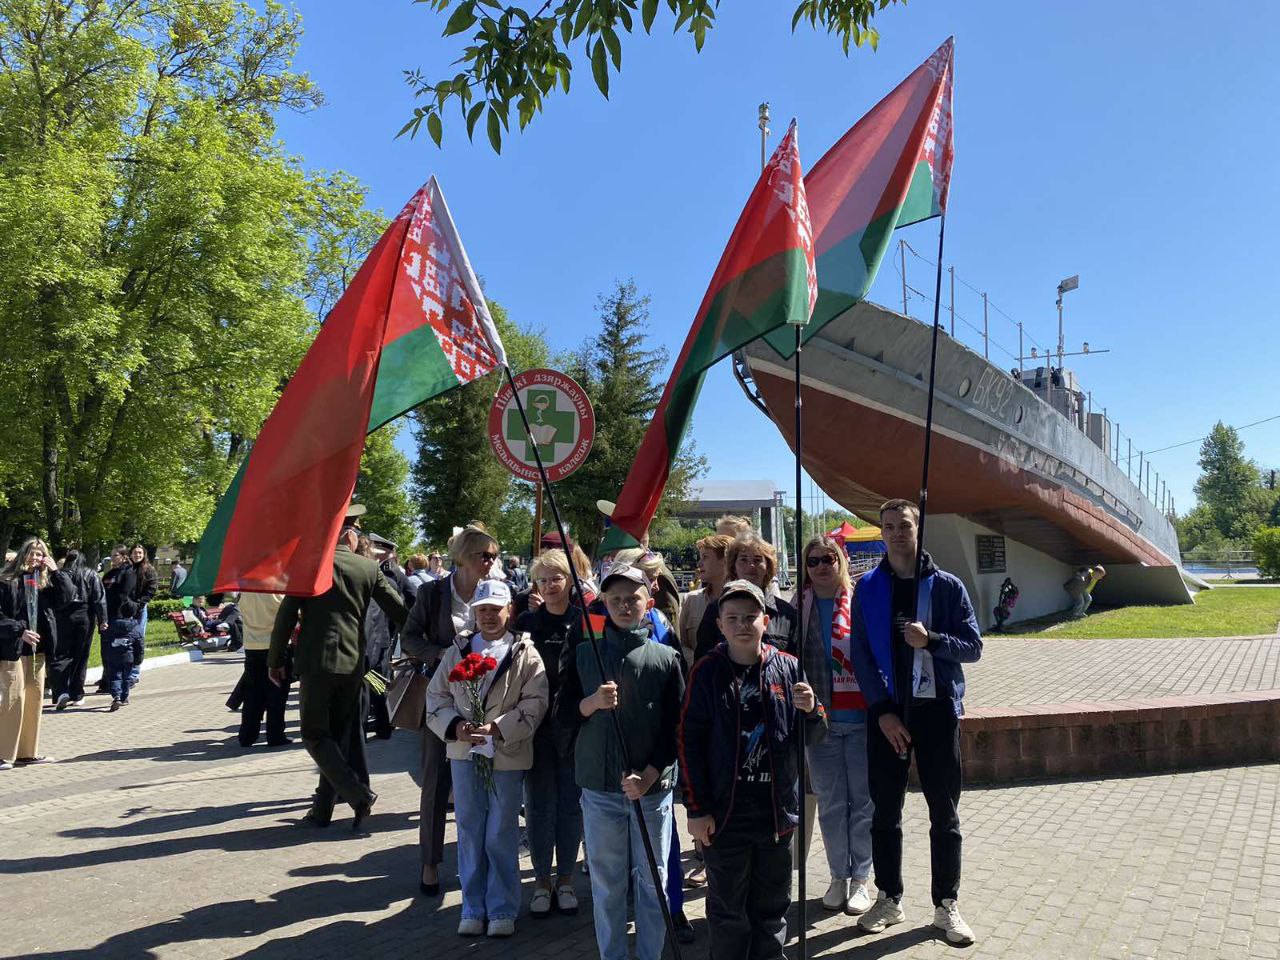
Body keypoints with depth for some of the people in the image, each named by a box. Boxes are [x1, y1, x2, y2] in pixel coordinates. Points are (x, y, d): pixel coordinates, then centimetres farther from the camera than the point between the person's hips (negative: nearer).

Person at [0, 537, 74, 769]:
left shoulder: (45, 582, 10)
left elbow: (68, 596, -1)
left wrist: (55, 571, -5)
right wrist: (19, 631, -19)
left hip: (37, 649, 6)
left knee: (35, 697, 10)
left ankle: (28, 751, 20)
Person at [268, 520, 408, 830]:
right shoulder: (369, 568, 2)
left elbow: (286, 614, -6)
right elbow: (399, 610, 4)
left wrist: (275, 660, 4)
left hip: (316, 662, -3)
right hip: (352, 664, 3)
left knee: (315, 735, 5)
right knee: (338, 736, 13)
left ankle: (358, 793, -10)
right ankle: (322, 810, 19)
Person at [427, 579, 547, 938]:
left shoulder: (525, 655, -3)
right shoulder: (458, 650, 6)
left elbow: (535, 703, -9)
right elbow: (437, 696, 6)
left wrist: (497, 727, -19)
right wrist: (455, 726, -11)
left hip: (507, 754, -3)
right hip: (464, 751, 3)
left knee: (501, 835, 5)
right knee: (469, 832, 10)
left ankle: (502, 909, 19)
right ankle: (472, 908, 23)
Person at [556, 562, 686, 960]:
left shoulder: (667, 658, 0)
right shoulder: (585, 654, 4)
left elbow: (677, 727, -1)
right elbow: (563, 717, 5)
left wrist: (649, 775, -11)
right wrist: (593, 702, -15)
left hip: (653, 787, -1)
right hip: (599, 787, 1)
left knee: (653, 880, 8)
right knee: (606, 882, 9)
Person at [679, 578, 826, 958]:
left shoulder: (787, 667, 0)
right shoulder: (707, 671, -7)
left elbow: (811, 738, 7)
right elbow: (690, 740, -7)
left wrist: (811, 711, -16)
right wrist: (697, 808, -8)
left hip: (777, 810, 2)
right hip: (725, 813, -2)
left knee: (772, 905, 17)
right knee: (727, 909, 11)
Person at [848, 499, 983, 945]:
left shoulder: (947, 586, 0)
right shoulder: (868, 588, 2)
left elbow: (973, 646, -1)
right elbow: (861, 655, -2)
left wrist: (931, 640, -20)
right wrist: (882, 711, -10)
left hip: (936, 708, 0)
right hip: (885, 711, 1)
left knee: (944, 813, 7)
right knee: (885, 811, 8)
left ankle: (946, 905, 20)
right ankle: (889, 899, 23)